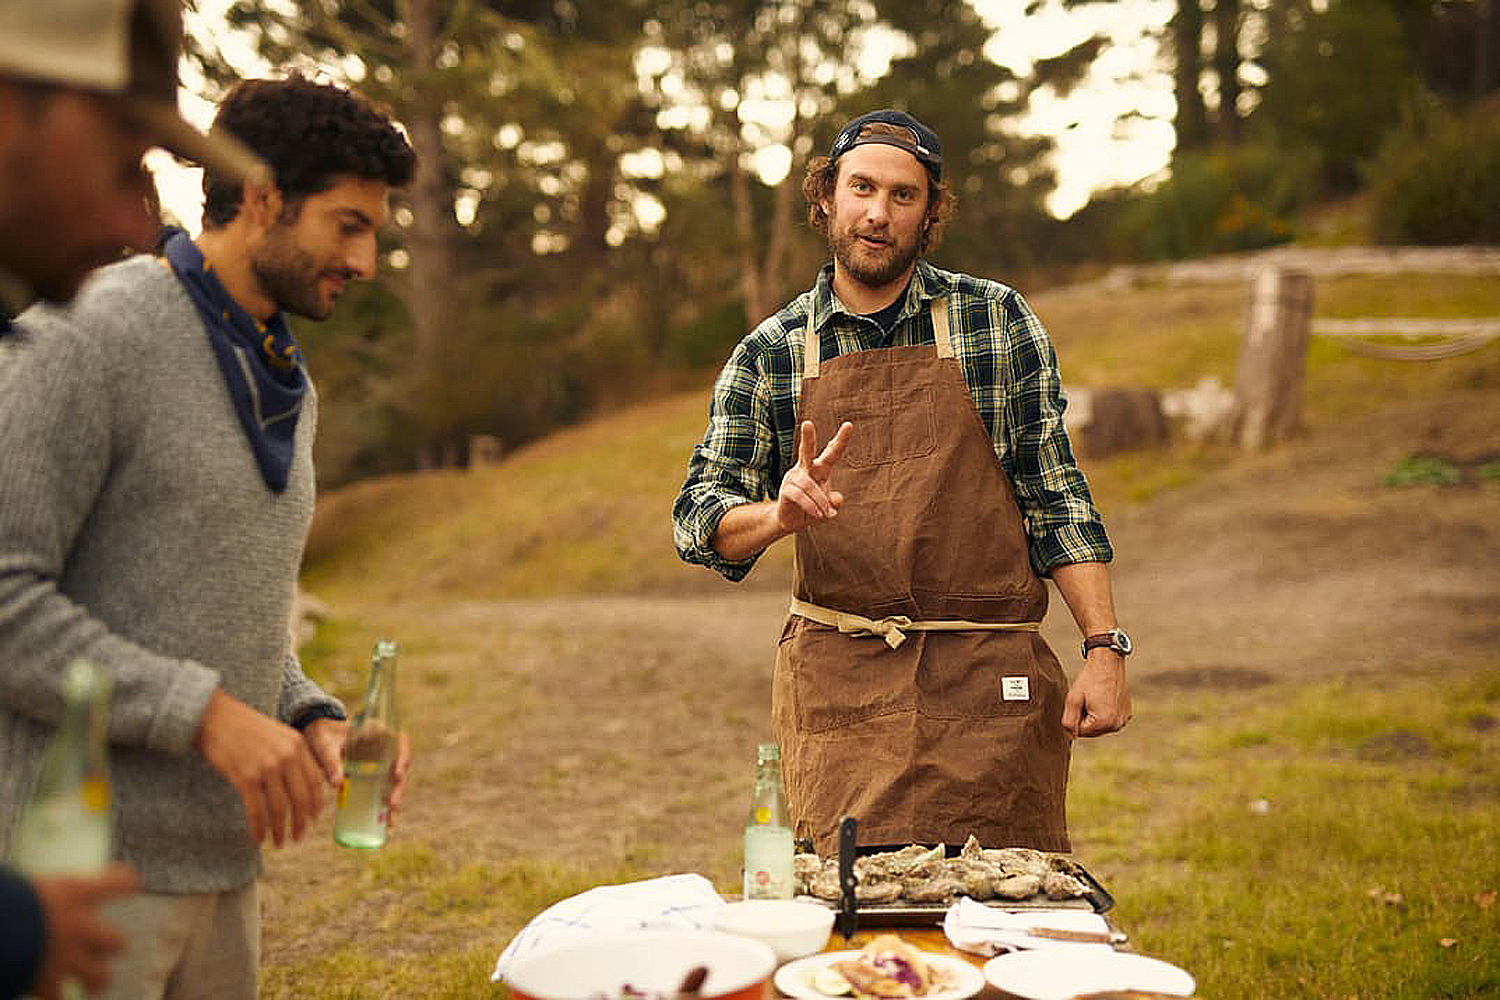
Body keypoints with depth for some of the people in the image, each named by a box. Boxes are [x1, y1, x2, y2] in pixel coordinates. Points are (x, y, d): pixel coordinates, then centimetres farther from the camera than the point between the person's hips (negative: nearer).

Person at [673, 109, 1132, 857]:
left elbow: (1054, 494, 4)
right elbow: (698, 518, 1)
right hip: (836, 682, 1)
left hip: (988, 682, 0)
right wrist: (779, 514, -21)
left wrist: (1104, 647, -4)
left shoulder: (997, 320, 4)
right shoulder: (768, 354, 6)